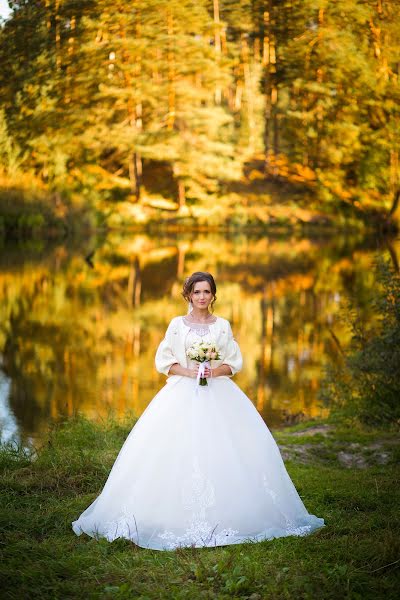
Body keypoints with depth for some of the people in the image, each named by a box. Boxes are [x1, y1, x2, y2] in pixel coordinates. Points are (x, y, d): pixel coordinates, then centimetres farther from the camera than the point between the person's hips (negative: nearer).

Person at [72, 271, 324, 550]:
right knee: (180, 451, -10)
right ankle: (181, 518, -6)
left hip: (218, 395, 1)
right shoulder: (177, 324, 7)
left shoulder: (223, 325, 10)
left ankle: (223, 516, 0)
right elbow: (163, 361, 5)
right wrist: (188, 371, -10)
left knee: (220, 451, -8)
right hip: (183, 395, -1)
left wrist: (215, 371, -11)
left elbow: (235, 362, 8)